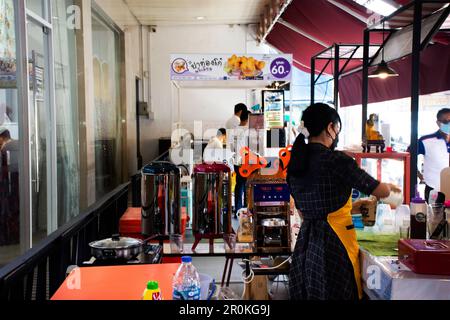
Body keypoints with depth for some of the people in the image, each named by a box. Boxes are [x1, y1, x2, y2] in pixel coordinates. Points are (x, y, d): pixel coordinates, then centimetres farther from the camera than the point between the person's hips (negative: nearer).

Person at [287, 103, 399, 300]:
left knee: (309, 293, 16)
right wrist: (389, 186, 19)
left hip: (305, 242, 7)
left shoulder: (296, 164, 7)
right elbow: (381, 191, -6)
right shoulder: (336, 160, -15)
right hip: (333, 243, -7)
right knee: (335, 294, 6)